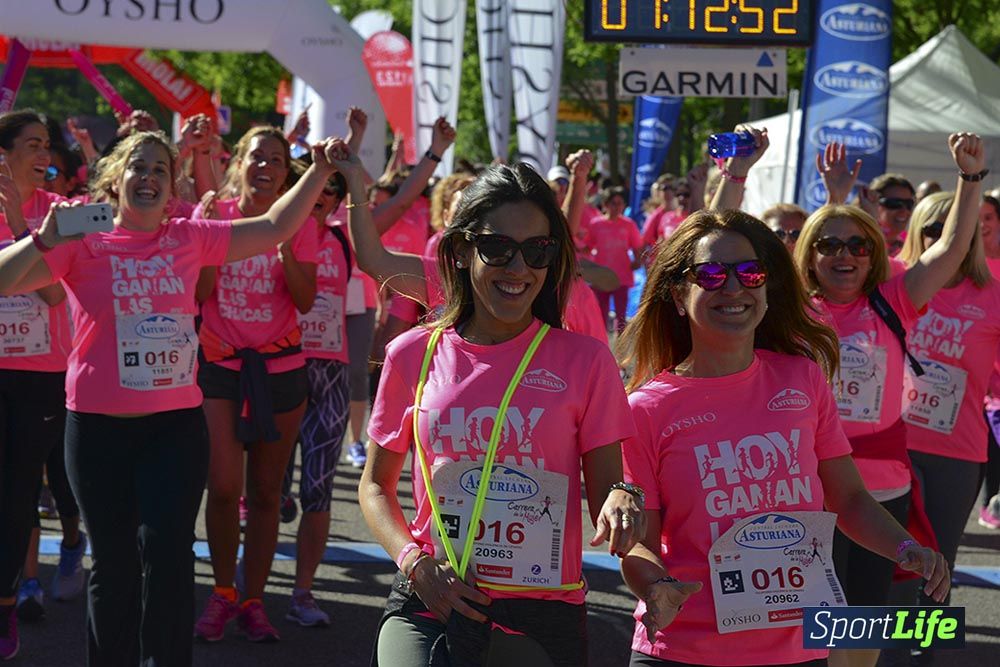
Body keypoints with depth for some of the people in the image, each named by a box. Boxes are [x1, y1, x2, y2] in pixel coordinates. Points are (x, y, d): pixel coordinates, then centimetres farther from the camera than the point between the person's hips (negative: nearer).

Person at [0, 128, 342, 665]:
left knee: (167, 553, -7)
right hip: (100, 425, -1)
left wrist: (320, 172, 3)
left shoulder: (190, 238, 5)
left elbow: (273, 227, 10)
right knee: (114, 560, 9)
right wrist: (45, 239, -24)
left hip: (177, 423, 1)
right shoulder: (82, 241, -2)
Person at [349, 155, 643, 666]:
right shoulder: (413, 355, 4)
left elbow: (605, 489, 3)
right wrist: (414, 561, -5)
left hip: (545, 614, 0)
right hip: (430, 606, 0)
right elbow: (375, 485, 13)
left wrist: (621, 500, -21)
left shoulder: (584, 361, 1)